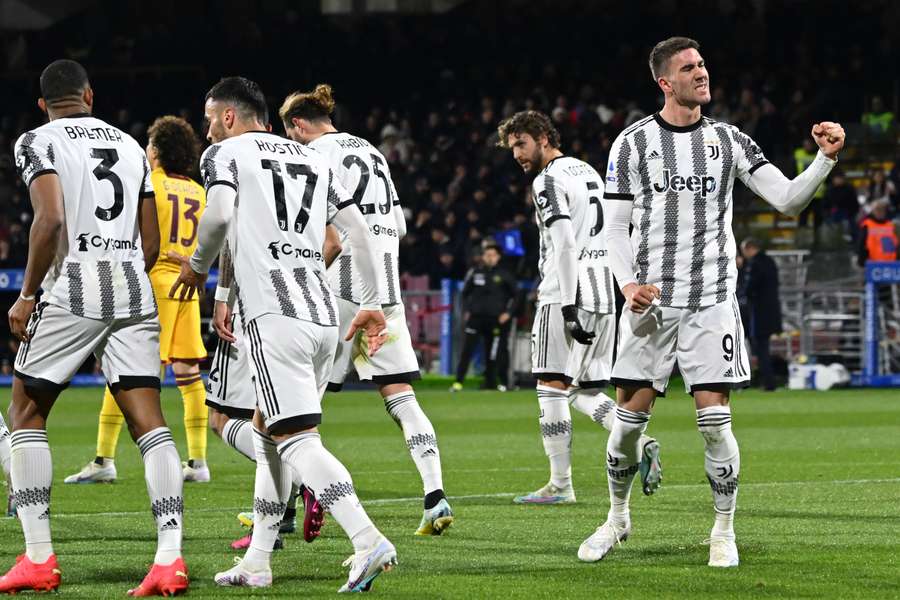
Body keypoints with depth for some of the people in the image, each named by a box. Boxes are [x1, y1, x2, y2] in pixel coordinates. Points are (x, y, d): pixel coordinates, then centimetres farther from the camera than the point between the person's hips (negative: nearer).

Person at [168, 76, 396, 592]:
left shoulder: (226, 153, 5)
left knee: (295, 439, -11)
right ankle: (257, 562, 19)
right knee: (268, 429, 18)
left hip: (276, 315, -7)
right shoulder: (313, 159, 23)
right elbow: (358, 230, 17)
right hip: (323, 313, 7)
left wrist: (198, 266, 5)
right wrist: (372, 304, 19)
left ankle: (368, 542, -27)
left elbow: (220, 213, -13)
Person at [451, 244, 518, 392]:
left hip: (496, 319, 0)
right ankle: (458, 382, -12)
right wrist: (467, 310, 7)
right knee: (467, 349, -10)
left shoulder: (504, 275, 1)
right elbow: (465, 293, 16)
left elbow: (515, 295, 9)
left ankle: (490, 382, 15)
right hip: (476, 317, 0)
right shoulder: (474, 273, 4)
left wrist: (508, 312, 0)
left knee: (492, 353, 3)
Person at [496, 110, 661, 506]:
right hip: (604, 294, 9)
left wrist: (569, 306, -21)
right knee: (584, 391, 13)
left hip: (567, 296, -9)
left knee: (552, 386, -5)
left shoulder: (549, 180, -7)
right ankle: (640, 442, -7)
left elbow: (565, 245, -17)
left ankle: (560, 485, -6)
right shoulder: (588, 172, 20)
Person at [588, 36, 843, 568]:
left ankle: (724, 532, 6)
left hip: (712, 301, 0)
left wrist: (827, 158, -13)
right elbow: (616, 228, 4)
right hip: (652, 300, 0)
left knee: (715, 421, -7)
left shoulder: (728, 140, 7)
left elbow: (788, 199, 3)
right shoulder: (633, 143, 3)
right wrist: (628, 283, -12)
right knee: (629, 417, 0)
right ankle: (618, 519, 21)